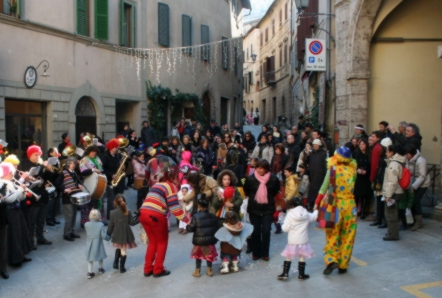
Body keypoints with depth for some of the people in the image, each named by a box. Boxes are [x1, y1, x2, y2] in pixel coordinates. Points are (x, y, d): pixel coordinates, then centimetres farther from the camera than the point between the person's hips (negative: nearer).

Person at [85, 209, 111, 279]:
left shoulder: (86, 224, -12)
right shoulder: (101, 225, -19)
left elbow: (87, 233, 4)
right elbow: (104, 236, -17)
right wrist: (109, 238, 0)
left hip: (90, 244, 2)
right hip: (98, 244, -1)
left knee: (90, 259, 13)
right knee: (100, 256, 21)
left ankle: (89, 272, 11)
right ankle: (100, 269, 36)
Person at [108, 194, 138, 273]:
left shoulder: (113, 213, -10)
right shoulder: (128, 212, -8)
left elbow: (110, 225, -4)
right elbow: (132, 222, -2)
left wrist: (108, 234, 9)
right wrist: (139, 218, 12)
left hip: (117, 235, 1)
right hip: (126, 235, -1)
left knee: (119, 248, 26)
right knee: (123, 251, 8)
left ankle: (115, 263, 26)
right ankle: (122, 268, 14)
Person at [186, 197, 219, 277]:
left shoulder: (196, 216, -14)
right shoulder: (213, 216, 0)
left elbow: (191, 228, -14)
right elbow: (216, 228, 6)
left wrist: (187, 226, 7)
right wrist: (214, 237, 20)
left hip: (199, 240, -3)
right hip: (210, 240, 3)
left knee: (198, 255, 12)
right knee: (209, 255, 17)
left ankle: (197, 271, 19)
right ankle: (209, 270, 24)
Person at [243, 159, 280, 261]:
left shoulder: (273, 179, -10)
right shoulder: (250, 178, -10)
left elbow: (276, 191, 9)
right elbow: (246, 191, 8)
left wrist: (268, 198, 8)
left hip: (268, 209, 0)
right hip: (254, 209, 0)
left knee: (266, 231, 2)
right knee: (256, 231, 7)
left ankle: (265, 253, 16)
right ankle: (256, 253, 20)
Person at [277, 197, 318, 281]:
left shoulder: (290, 215, -12)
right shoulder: (306, 214, -1)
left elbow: (285, 228, -13)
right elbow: (314, 217, 20)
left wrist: (283, 225, 9)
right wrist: (316, 211, 38)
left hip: (292, 241, -2)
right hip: (303, 241, 2)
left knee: (288, 258, 9)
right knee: (302, 258, 11)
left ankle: (285, 274, 10)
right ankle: (301, 274, 18)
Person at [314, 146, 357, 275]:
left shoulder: (332, 169, -8)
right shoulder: (352, 170, -1)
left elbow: (324, 188, -9)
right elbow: (353, 187, 4)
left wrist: (316, 203, -4)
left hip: (336, 205, -2)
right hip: (350, 204, 2)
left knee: (332, 235, 8)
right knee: (347, 236, 10)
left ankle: (331, 260, -6)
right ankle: (343, 265, 16)